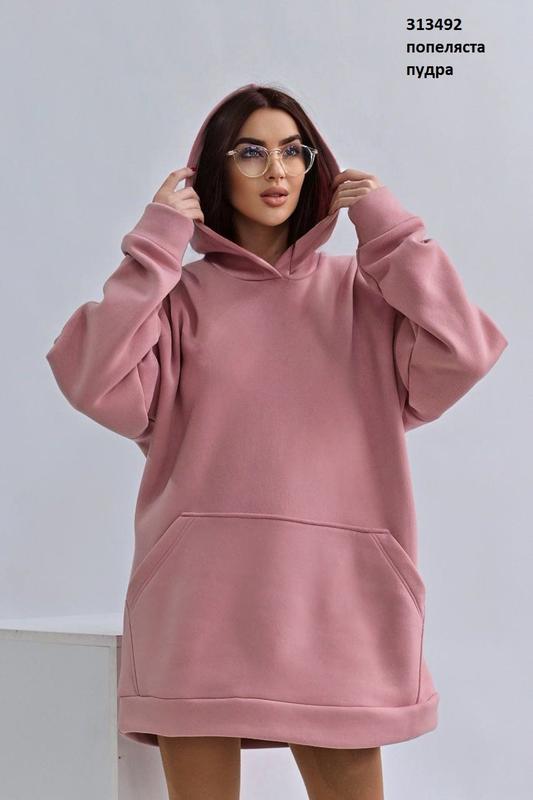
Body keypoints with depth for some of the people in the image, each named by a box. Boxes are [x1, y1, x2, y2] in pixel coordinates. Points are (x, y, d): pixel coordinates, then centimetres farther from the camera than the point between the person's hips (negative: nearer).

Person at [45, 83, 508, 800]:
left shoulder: (358, 290, 11)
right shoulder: (179, 295, 8)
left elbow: (461, 357, -5)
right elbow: (101, 388, -9)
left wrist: (392, 230, 0)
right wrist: (152, 248, -5)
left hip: (334, 596, 1)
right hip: (200, 595, 0)